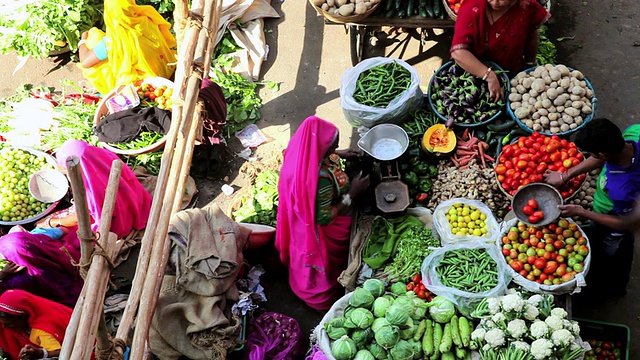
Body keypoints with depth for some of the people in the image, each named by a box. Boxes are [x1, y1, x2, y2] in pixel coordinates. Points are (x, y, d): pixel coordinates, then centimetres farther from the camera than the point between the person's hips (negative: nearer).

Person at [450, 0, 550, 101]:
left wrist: (530, 66, 12)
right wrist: (490, 76, -42)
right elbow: (458, 52, -36)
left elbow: (531, 37, 1)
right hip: (473, 74, -2)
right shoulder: (471, 8, -27)